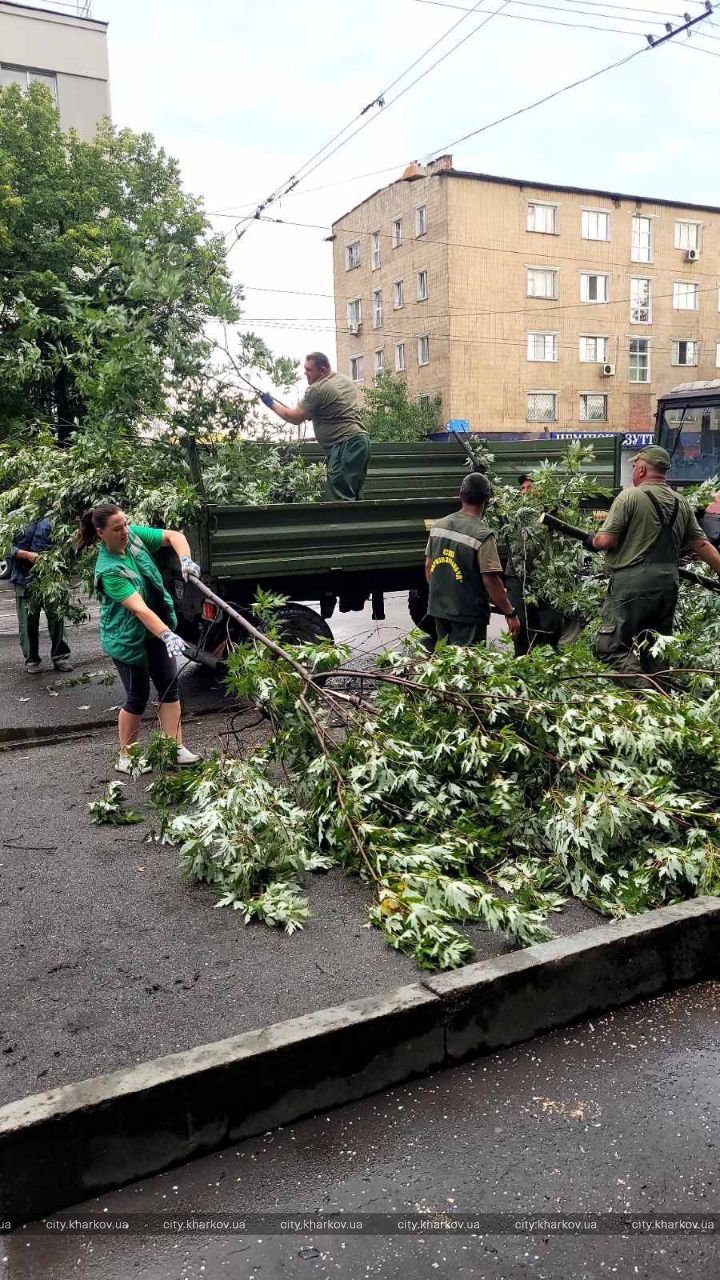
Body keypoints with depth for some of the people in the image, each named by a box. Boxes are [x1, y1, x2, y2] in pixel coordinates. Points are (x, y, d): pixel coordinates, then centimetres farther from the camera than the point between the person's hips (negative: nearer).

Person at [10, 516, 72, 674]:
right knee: (28, 621, 6)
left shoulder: (50, 521, 2)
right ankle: (32, 659, 19)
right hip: (26, 579, -1)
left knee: (56, 617, 4)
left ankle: (59, 657, 16)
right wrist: (28, 555, -16)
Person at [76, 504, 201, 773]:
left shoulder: (134, 535, -9)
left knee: (170, 687, 5)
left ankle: (176, 748, 11)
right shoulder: (108, 570, -28)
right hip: (127, 637, -7)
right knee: (138, 696, 2)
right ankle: (125, 758, 19)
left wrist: (185, 560, -24)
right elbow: (139, 609, -37)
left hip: (154, 629, 7)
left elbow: (175, 536, -4)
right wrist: (168, 635, -47)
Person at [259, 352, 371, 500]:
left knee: (342, 500, -11)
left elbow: (295, 418, -9)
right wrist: (312, 414, 25)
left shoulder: (317, 390, -11)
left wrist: (271, 403, 4)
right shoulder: (346, 380, 16)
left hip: (345, 445, -10)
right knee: (355, 498, 12)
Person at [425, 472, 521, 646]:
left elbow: (428, 567, 10)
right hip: (468, 614, -6)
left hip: (438, 609, 7)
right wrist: (510, 613, -9)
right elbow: (491, 580, -19)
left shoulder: (438, 526, 2)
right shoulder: (482, 535, -18)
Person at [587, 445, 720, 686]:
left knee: (610, 647, -5)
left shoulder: (630, 496, -9)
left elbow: (606, 541, -12)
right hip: (668, 585, 7)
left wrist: (592, 541, 9)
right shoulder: (682, 504, 10)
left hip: (632, 585, -7)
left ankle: (642, 690, -21)